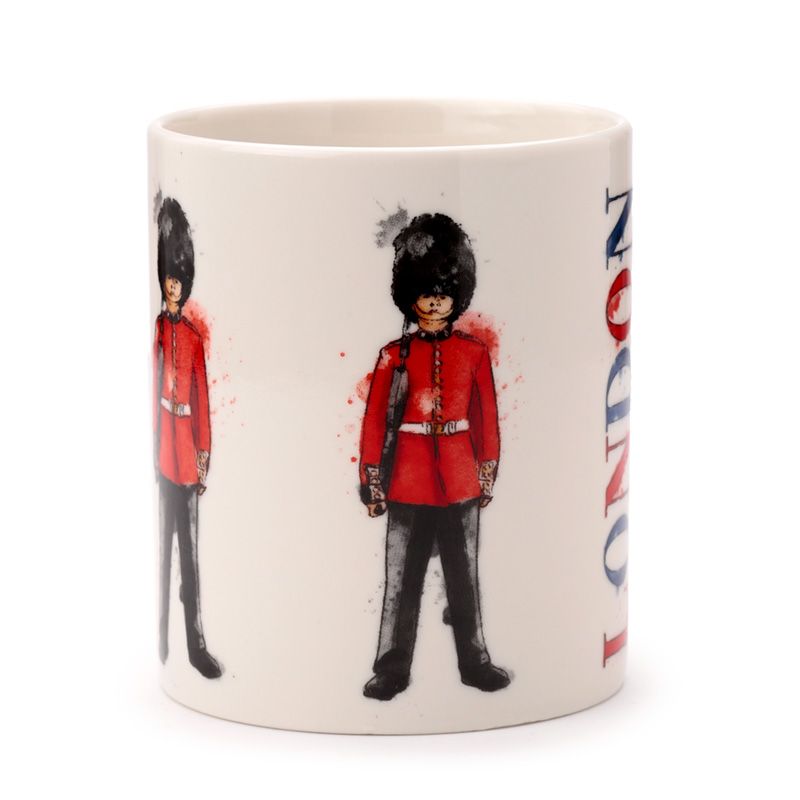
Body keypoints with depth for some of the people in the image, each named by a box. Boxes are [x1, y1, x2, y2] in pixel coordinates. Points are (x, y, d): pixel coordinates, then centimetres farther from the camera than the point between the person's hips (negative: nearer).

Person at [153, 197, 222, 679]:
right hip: (162, 454, -4)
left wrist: (204, 454, 8)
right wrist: (153, 447, -10)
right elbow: (151, 390, -5)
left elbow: (203, 400, 13)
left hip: (188, 456, 4)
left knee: (191, 551, 6)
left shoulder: (194, 337, 12)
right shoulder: (156, 330, -1)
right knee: (163, 545, -2)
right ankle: (161, 641, 4)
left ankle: (197, 643, 9)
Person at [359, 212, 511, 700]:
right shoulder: (395, 354, 1)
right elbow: (375, 420, 2)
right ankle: (393, 669, 8)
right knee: (402, 578, 3)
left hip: (461, 479, 1)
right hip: (408, 479, -1)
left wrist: (488, 475, 5)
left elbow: (487, 418, 7)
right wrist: (372, 481, -1)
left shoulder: (474, 353, 4)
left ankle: (474, 662, 16)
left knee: (464, 574, 8)